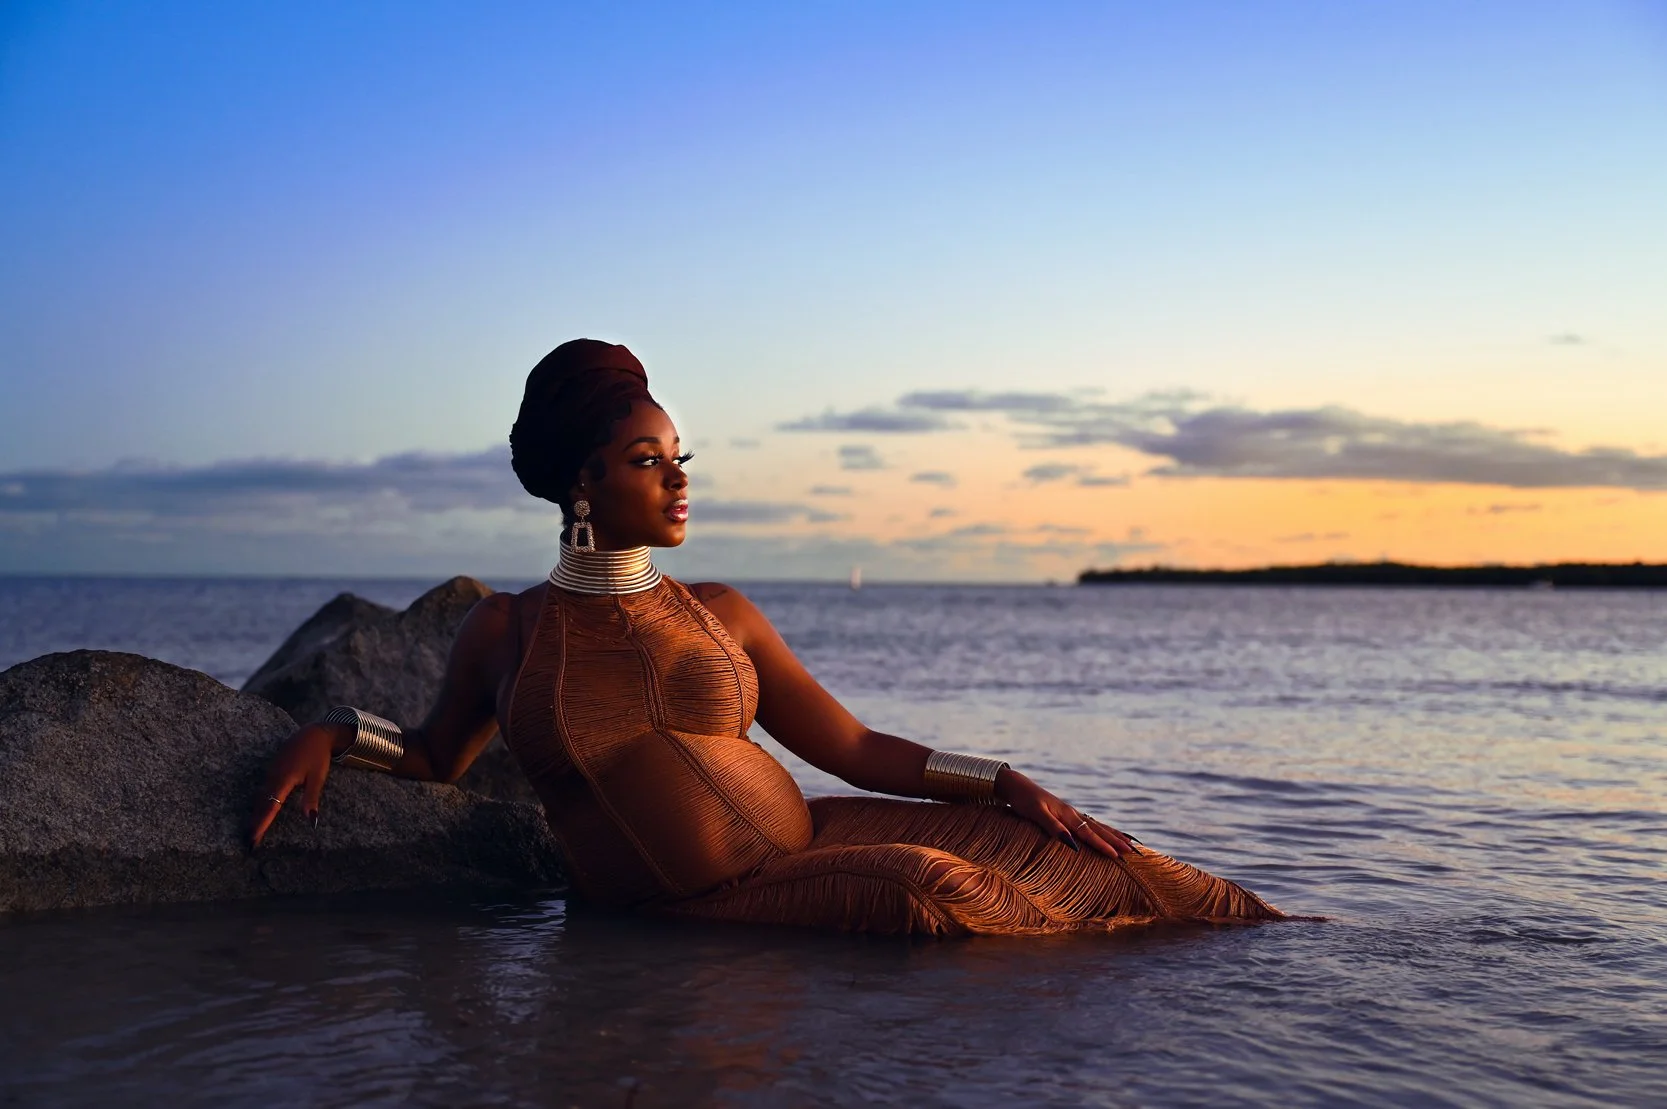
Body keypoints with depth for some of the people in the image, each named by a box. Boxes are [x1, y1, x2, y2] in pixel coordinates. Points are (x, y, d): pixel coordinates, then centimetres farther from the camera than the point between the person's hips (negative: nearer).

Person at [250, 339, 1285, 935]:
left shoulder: (721, 613, 8)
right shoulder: (504, 630, 4)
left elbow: (856, 748, 9)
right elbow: (438, 756, 21)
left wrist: (1008, 782, 0)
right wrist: (336, 731, 3)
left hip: (812, 836, 4)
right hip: (695, 911, -3)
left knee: (1054, 851, -12)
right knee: (924, 886, -29)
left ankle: (1256, 927, 2)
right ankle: (1108, 952, -7)